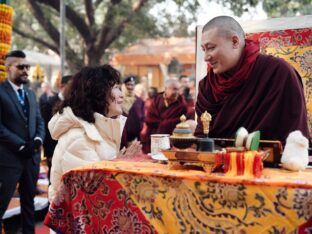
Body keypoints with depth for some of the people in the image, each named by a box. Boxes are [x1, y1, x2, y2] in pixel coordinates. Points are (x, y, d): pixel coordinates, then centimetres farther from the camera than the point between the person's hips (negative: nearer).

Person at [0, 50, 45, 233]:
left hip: (32, 156, 7)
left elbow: (39, 121, 14)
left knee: (29, 199, 15)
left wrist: (38, 140, -5)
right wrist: (21, 145, -16)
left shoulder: (30, 93, 16)